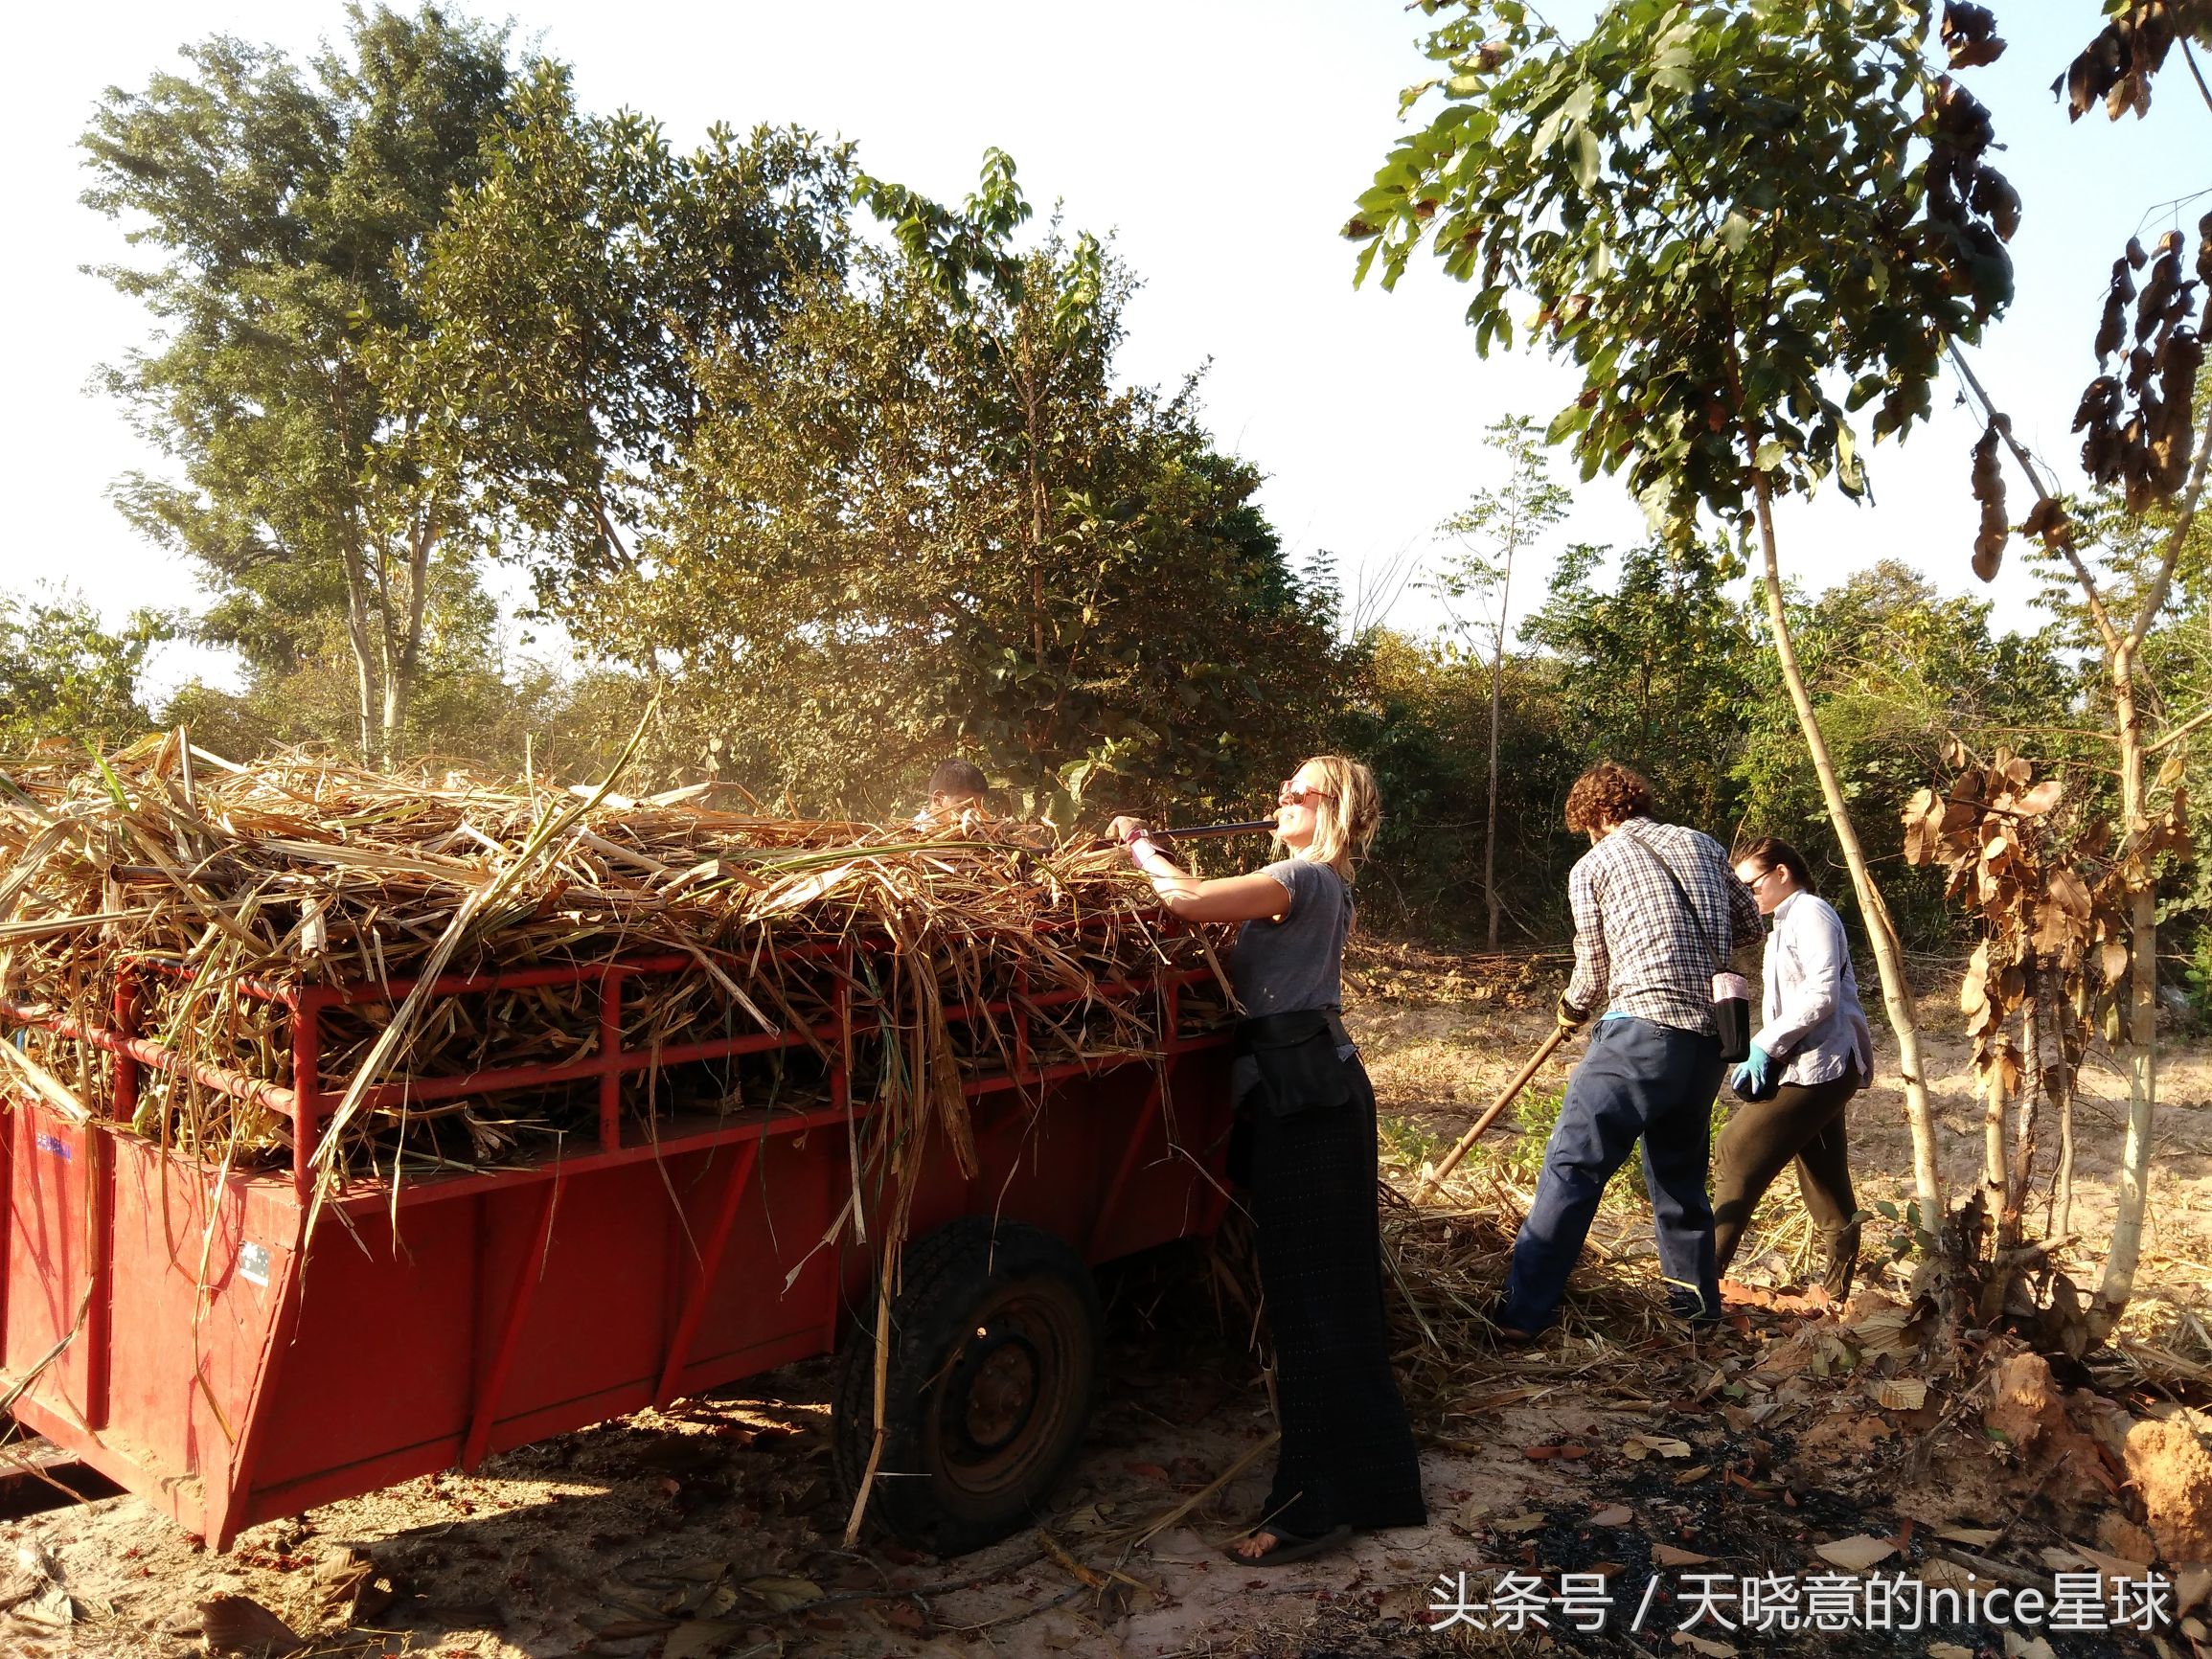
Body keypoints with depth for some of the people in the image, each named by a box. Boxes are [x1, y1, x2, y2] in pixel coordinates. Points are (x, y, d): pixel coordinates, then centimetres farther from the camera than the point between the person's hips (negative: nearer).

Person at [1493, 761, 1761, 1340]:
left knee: (1572, 1166, -6)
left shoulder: (1592, 866, 5)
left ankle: (1523, 1313, -9)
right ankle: (1697, 1303, 30)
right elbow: (1750, 926, 24)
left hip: (1642, 1028, -6)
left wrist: (1571, 1008, 28)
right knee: (1680, 1172, 21)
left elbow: (1595, 973, 8)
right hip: (1708, 1036, 6)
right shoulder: (1702, 845, 17)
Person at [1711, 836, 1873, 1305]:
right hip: (1820, 1067, 11)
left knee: (1738, 1153, -12)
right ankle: (1837, 1288, 22)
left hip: (1816, 1067, -11)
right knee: (1826, 1182, 14)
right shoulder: (1787, 922, 22)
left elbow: (1822, 995, -19)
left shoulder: (1811, 914, -9)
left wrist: (1765, 1045, -19)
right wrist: (1764, 1050, 8)